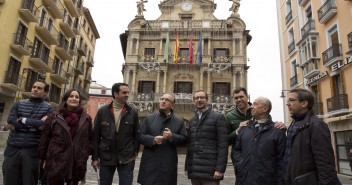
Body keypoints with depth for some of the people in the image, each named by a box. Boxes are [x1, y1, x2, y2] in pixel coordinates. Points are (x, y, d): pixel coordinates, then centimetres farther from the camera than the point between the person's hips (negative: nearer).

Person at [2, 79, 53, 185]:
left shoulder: (48, 108, 3)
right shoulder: (19, 104, 11)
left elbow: (46, 125, -14)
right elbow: (10, 121, -5)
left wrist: (24, 120, -8)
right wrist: (35, 124, -11)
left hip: (32, 150, -2)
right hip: (13, 148, 2)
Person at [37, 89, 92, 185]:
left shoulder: (86, 119, 4)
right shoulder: (54, 117, 1)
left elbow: (90, 139, 9)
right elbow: (45, 138, 4)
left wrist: (86, 154, 3)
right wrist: (44, 158, 5)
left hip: (77, 164, 1)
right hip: (56, 163, -1)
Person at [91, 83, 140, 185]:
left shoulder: (133, 112, -1)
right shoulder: (102, 111, 0)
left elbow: (137, 134, 5)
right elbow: (96, 135, 2)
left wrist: (135, 151, -2)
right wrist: (95, 157, 1)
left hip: (127, 159, 0)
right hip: (106, 157, 1)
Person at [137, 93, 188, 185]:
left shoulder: (179, 121, 7)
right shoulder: (149, 118, 8)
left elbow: (184, 139, 4)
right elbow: (140, 135, 3)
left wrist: (172, 137, -15)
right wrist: (152, 140, -15)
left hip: (169, 164, 0)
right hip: (150, 163, 0)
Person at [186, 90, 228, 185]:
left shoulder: (218, 117, -2)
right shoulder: (192, 121, 15)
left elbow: (223, 145, -8)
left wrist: (220, 168, -14)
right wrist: (187, 166, 12)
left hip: (210, 170, -5)